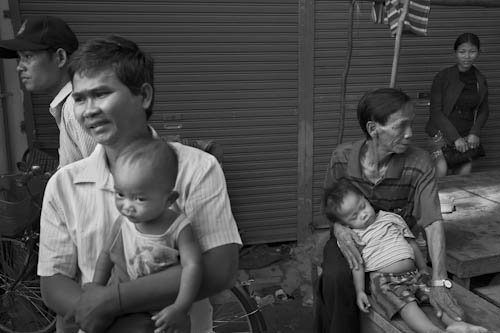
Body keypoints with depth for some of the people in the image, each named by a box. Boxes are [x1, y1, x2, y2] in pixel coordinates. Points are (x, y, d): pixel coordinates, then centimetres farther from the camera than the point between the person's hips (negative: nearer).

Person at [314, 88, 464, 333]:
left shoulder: (419, 163, -19)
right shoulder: (342, 157, -13)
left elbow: (433, 222, -23)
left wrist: (439, 283, -31)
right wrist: (338, 227, -20)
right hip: (349, 239, 2)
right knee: (335, 277, -30)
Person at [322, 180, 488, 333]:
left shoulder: (392, 218, 18)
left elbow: (412, 244, 23)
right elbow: (357, 265, 2)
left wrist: (424, 269, 20)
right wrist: (359, 291, -8)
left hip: (413, 273, 6)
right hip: (383, 279, -5)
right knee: (406, 302, -31)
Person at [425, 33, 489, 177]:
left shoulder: (481, 80, 7)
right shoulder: (443, 77, -7)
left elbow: (484, 110, 14)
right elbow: (436, 111, -10)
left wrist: (475, 133, -4)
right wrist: (455, 137, -15)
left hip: (467, 137, 4)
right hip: (442, 134, -4)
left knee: (465, 174, -2)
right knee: (441, 173, -17)